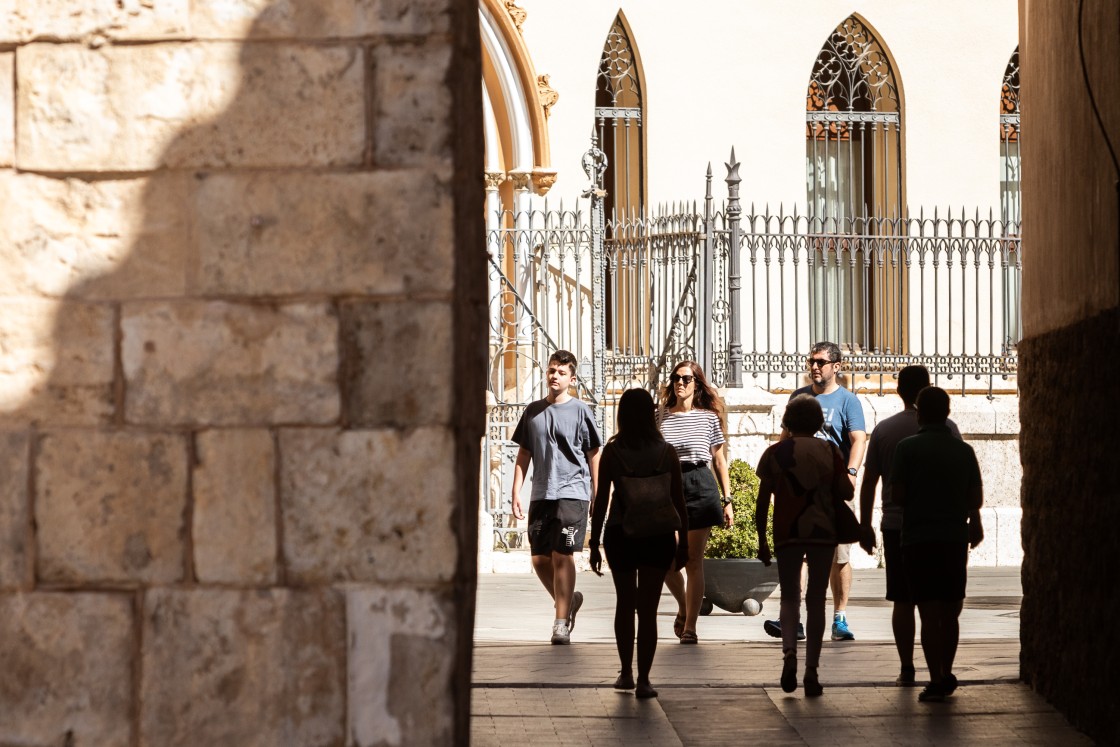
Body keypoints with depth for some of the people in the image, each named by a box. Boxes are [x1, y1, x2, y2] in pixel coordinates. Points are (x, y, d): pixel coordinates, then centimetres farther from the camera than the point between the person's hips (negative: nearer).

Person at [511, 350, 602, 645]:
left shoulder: (580, 411, 0)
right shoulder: (533, 411, 11)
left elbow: (594, 455, 4)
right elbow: (524, 454, 15)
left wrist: (598, 498, 1)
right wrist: (516, 492, 8)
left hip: (572, 492, -4)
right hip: (541, 495, 4)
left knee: (561, 555, -10)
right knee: (539, 558, 4)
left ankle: (561, 623, -4)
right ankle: (568, 600, 29)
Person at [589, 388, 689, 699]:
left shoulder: (612, 452, -5)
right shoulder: (666, 452, -3)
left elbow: (601, 500, -5)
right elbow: (678, 501, 0)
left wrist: (594, 544, 1)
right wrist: (684, 541, 9)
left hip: (620, 534, 0)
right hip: (658, 535, 0)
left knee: (624, 604, 17)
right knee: (648, 609, 1)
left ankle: (626, 673, 24)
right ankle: (643, 679, -3)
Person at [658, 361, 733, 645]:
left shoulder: (708, 417, 6)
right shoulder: (662, 418, 8)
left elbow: (719, 461, 8)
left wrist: (727, 500, 3)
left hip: (700, 486, -1)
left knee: (694, 560, -2)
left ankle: (690, 627, 3)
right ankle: (684, 607, 24)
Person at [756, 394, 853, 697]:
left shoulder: (775, 453, 1)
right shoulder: (829, 451, 1)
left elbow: (763, 500, 1)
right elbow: (845, 492, -1)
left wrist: (761, 539, 8)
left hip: (787, 533, 0)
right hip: (823, 532, 0)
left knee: (789, 596, 10)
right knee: (816, 600, 6)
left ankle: (789, 652, -16)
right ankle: (812, 669, 2)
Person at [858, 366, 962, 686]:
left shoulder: (883, 430, 2)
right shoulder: (946, 428, -3)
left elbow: (869, 481, 4)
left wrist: (865, 525, 12)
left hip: (895, 526, 1)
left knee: (902, 601, 6)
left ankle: (906, 668, 6)